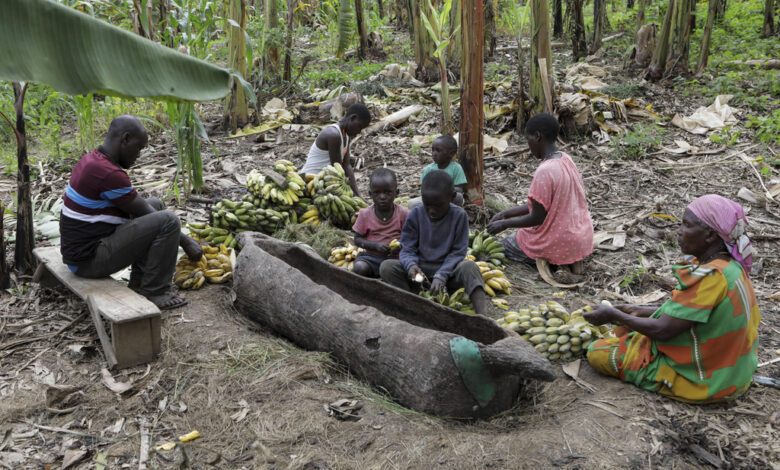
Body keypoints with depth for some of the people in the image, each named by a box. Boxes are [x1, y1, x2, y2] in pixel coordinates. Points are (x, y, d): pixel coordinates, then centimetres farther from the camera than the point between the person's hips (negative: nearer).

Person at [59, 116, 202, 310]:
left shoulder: (91, 161, 9)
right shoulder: (109, 173, -23)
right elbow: (145, 214, -14)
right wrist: (186, 242, -3)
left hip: (78, 248, 10)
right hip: (89, 261, -10)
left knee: (156, 204, 15)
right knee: (167, 220, -18)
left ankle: (138, 284, 13)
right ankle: (154, 294, -9)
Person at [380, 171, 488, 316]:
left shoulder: (459, 215, -8)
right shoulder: (415, 214, -5)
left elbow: (458, 252, -8)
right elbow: (407, 249, -2)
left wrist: (441, 276, -23)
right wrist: (411, 265, -26)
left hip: (448, 269, -2)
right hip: (421, 269, 2)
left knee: (469, 266, -33)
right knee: (386, 267, -22)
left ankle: (482, 315, -47)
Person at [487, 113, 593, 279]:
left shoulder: (545, 171, -25)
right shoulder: (565, 159, 3)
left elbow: (537, 218, -19)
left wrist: (505, 224, -4)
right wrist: (506, 213, 11)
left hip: (560, 242, -8)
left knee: (503, 246, 12)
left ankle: (560, 263, -3)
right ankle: (571, 259, 8)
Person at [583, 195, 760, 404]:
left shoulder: (709, 277, -30)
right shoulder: (732, 266, -1)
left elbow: (663, 331, -27)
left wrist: (614, 315, -14)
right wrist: (640, 311, 11)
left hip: (704, 383, -9)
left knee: (597, 351, -4)